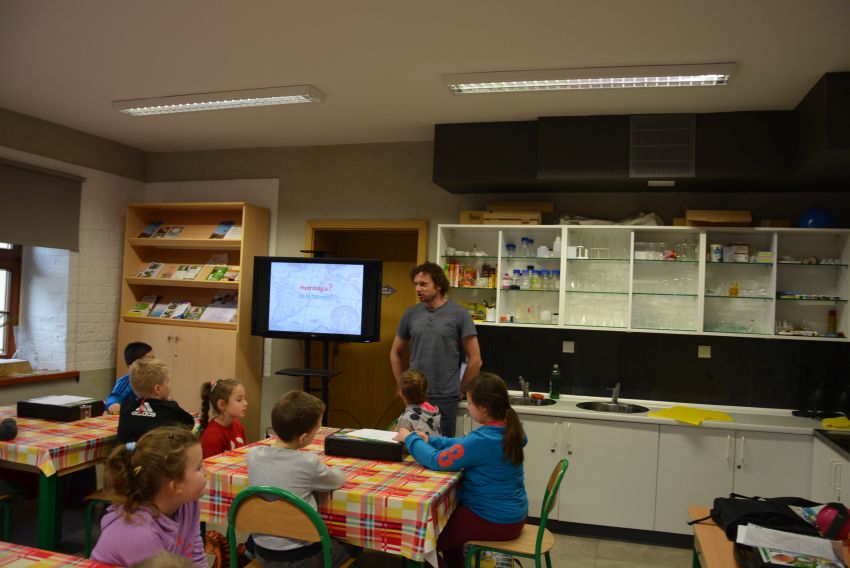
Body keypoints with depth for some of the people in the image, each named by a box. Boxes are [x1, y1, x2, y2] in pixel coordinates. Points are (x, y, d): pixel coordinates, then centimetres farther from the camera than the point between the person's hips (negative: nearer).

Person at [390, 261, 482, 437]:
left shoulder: (459, 314, -4)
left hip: (445, 398, -3)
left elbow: (475, 360, -2)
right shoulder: (411, 314, 5)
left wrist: (459, 390, 1)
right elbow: (395, 353, 17)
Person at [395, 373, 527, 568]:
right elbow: (463, 444, 10)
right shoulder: (507, 429, -1)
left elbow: (437, 461, -24)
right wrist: (429, 440, 4)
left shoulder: (484, 439, -30)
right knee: (445, 516, 29)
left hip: (495, 521, -9)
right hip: (511, 513, 9)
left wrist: (411, 439, -10)